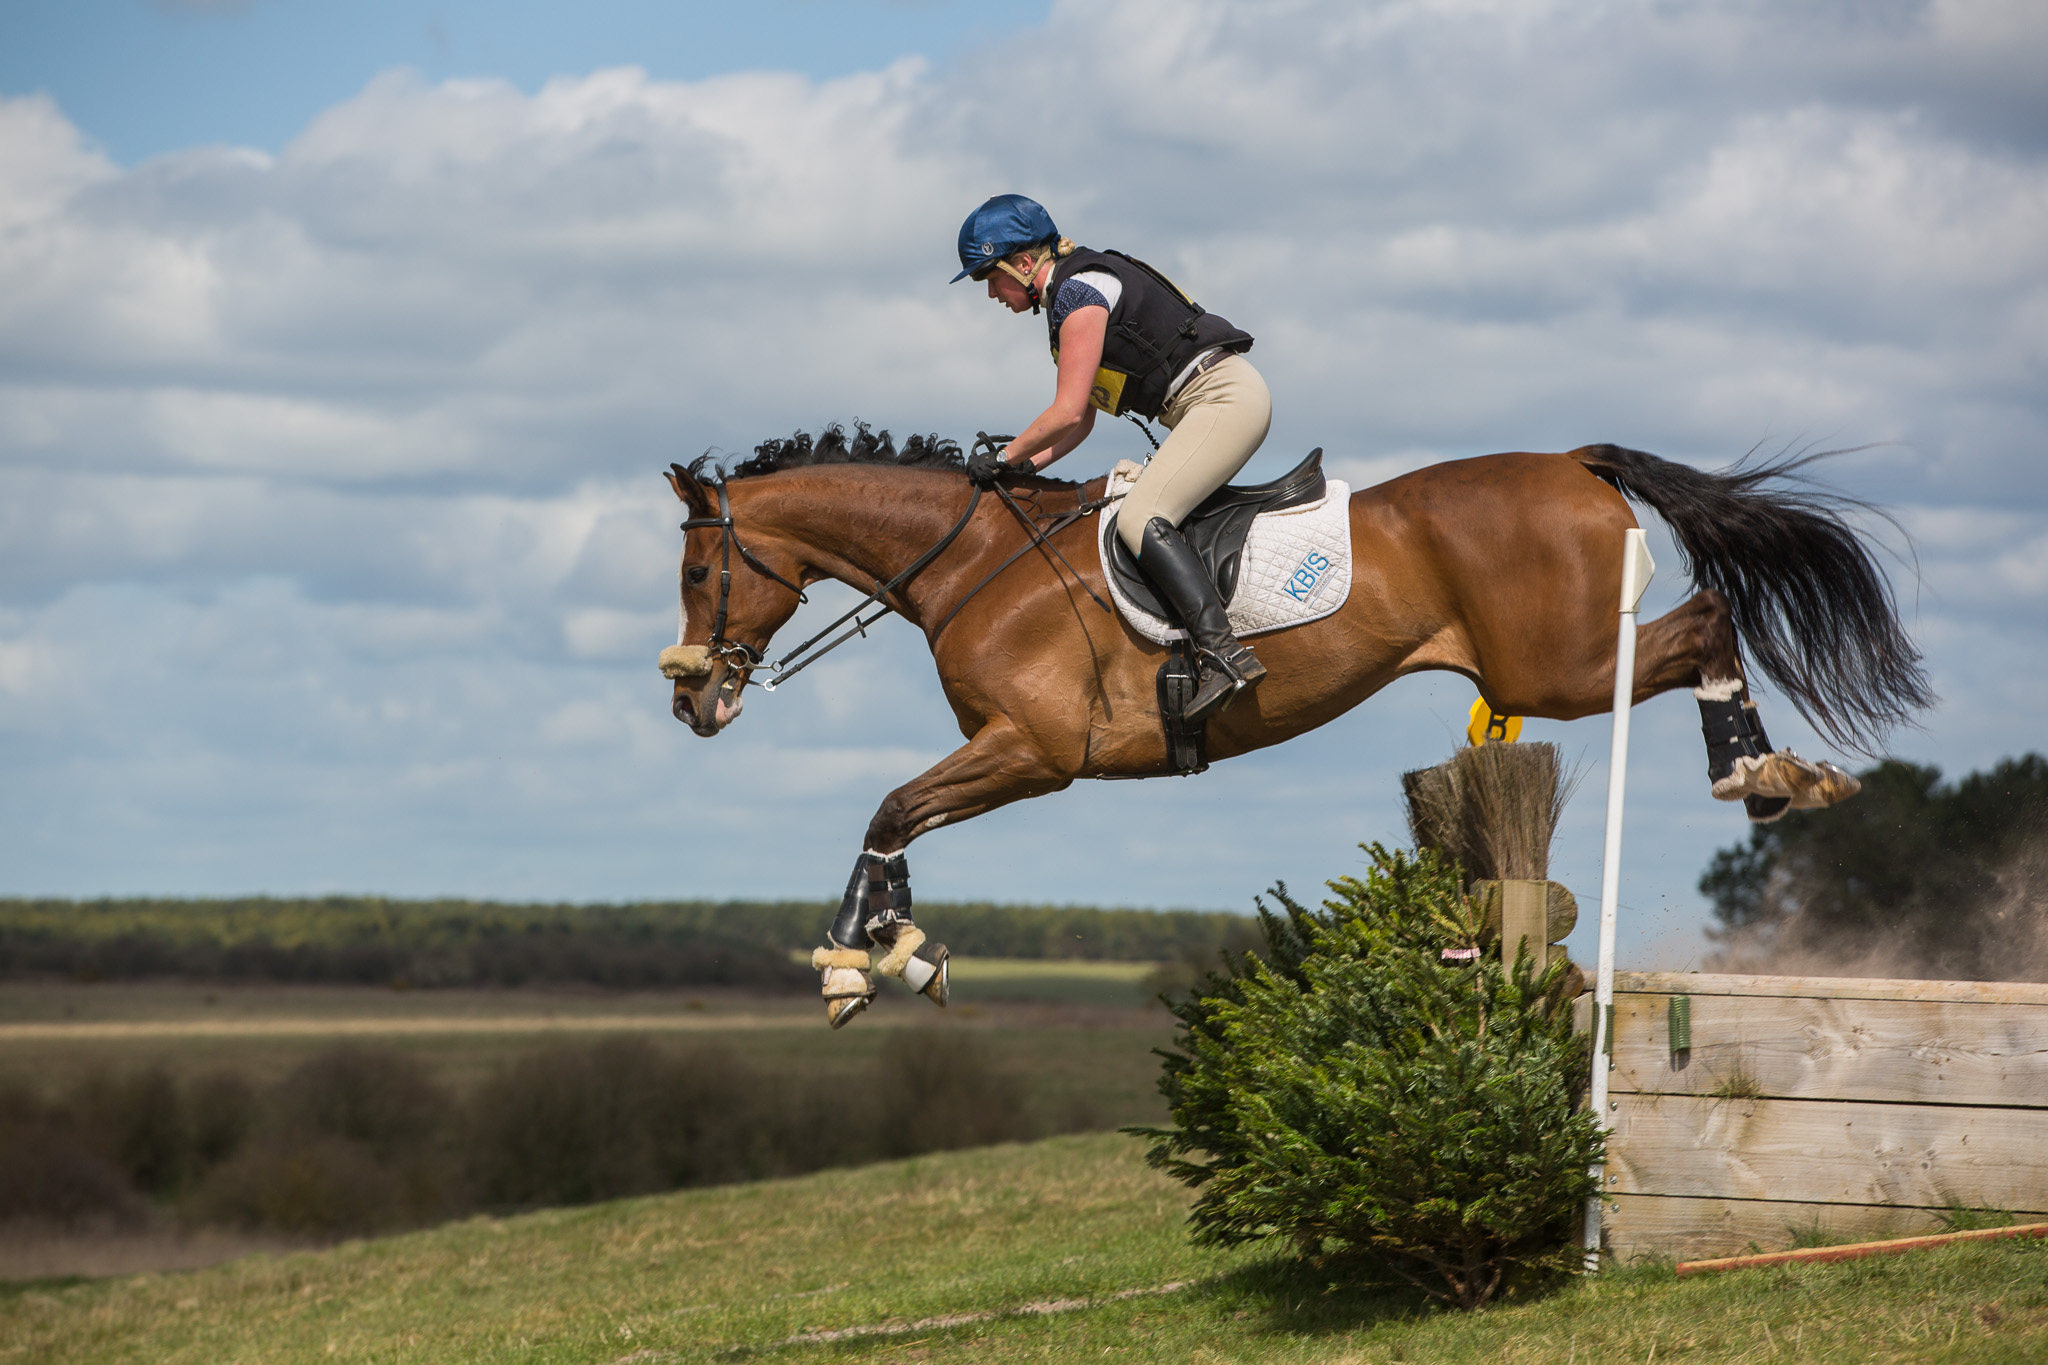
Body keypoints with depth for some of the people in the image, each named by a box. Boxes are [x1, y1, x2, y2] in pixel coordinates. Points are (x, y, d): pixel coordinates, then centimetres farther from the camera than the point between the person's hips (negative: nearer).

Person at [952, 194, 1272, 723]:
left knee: (1140, 519, -23)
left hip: (1224, 397, -11)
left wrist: (1004, 457, -5)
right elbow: (1081, 420, 20)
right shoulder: (1071, 297, 18)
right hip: (1222, 406, 11)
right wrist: (1027, 466, 8)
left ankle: (1224, 653, -35)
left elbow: (1068, 412, -17)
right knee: (1144, 517, 16)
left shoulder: (1079, 292, -13)